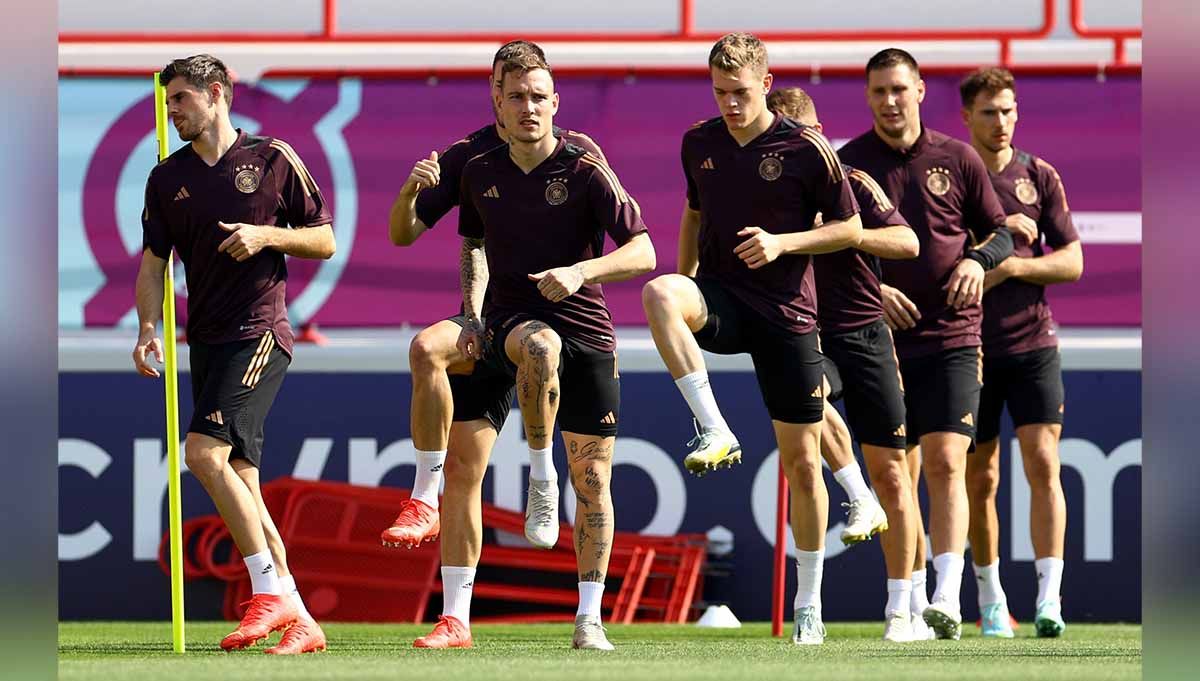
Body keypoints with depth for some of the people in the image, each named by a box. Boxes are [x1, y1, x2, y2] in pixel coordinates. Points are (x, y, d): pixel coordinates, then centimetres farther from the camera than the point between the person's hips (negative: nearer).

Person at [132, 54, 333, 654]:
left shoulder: (273, 159, 0)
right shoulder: (167, 178, 12)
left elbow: (325, 241, 5)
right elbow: (154, 261, 14)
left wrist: (266, 235, -12)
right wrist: (147, 328, -2)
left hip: (259, 331, -6)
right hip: (207, 337, 6)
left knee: (204, 451, -22)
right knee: (238, 480, 1)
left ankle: (270, 591, -15)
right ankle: (299, 622, 5)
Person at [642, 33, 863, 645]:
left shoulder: (806, 150, -6)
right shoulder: (699, 143, 6)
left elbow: (850, 229, 0)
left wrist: (783, 242, -15)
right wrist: (685, 294, 16)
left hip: (786, 313, -2)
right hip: (721, 299, 2)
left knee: (801, 460, 1)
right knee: (658, 295, -35)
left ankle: (808, 606, 14)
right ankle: (714, 431, -29)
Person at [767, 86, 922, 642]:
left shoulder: (853, 185, 1)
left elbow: (908, 243, -7)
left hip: (865, 333, -1)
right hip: (805, 336, 1)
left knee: (889, 470, 0)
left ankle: (900, 610, 6)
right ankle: (858, 498, -19)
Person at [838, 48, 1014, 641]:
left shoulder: (957, 159, 6)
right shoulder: (846, 164, 4)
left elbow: (1001, 233, 13)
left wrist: (978, 260, -9)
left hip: (952, 337, -1)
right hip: (880, 341, 1)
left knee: (945, 464, -13)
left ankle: (947, 599, -19)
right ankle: (914, 601, 10)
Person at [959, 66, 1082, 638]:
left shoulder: (1040, 177, 5)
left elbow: (1072, 263, 3)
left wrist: (1012, 266, -13)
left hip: (1033, 344, 0)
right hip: (971, 348, 0)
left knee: (1043, 464, -12)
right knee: (980, 479, 6)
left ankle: (1048, 600, -17)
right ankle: (990, 596, 22)